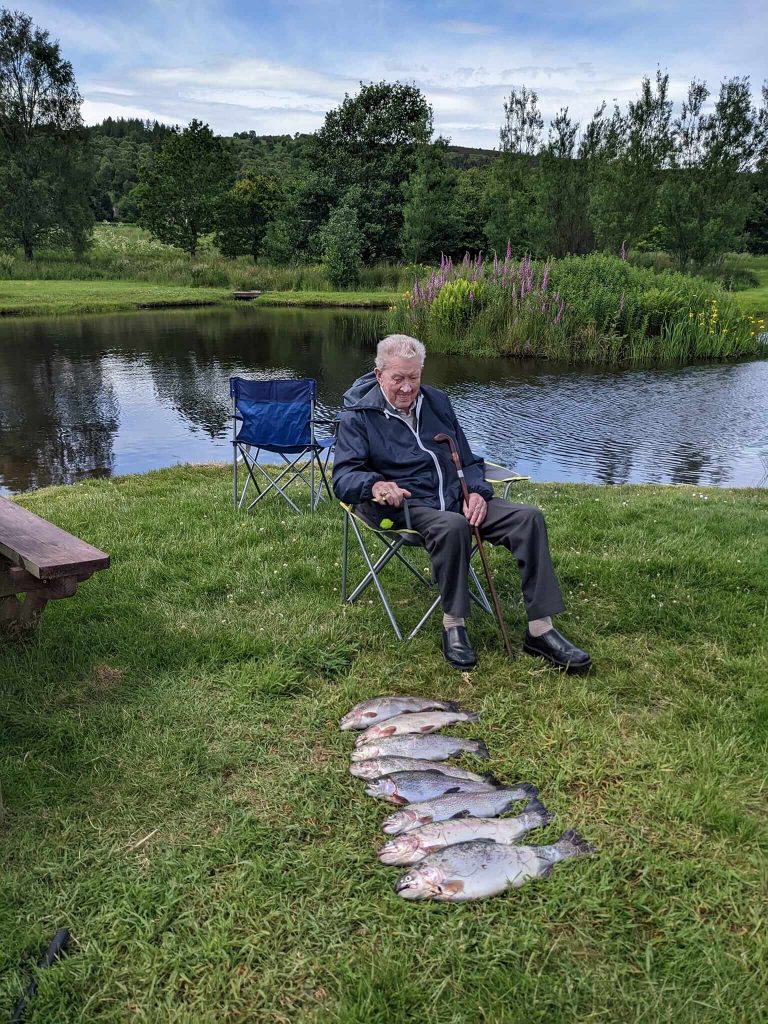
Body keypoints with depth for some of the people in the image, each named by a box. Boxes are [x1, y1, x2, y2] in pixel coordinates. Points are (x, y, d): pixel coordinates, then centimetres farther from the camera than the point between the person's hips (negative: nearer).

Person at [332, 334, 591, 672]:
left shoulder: (437, 401, 17)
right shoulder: (357, 415, 1)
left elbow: (468, 460, 20)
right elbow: (343, 477, -9)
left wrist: (477, 492, -2)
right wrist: (376, 484, -32)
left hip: (456, 498, 6)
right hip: (406, 506, -5)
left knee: (529, 517, -17)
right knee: (452, 526, -39)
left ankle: (540, 631, -18)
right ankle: (453, 626, -23)